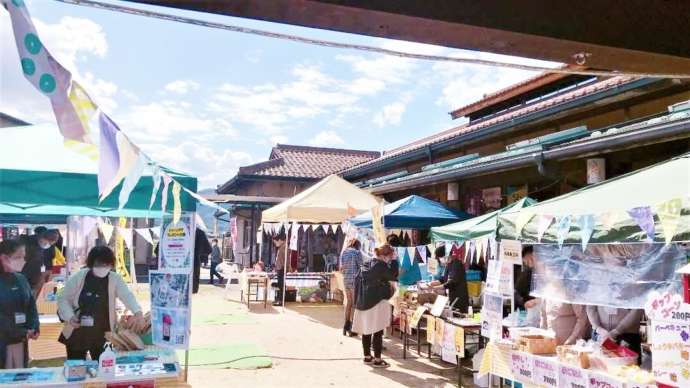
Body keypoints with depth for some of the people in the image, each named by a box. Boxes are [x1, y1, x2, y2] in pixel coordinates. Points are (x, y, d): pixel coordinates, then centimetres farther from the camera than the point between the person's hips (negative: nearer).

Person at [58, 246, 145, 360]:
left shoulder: (115, 279, -8)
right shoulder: (77, 277, -5)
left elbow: (127, 296, -24)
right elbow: (63, 299, 3)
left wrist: (138, 312, -42)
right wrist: (70, 317, -14)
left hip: (103, 335, -1)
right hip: (76, 333, 1)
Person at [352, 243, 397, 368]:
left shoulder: (367, 264, 10)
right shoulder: (381, 265, -14)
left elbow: (358, 281, 12)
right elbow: (394, 276, -13)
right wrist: (393, 261, -6)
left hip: (363, 302, 8)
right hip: (377, 302, -8)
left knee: (366, 331, 14)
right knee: (378, 332, -1)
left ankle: (367, 356, 23)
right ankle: (377, 359, 3)